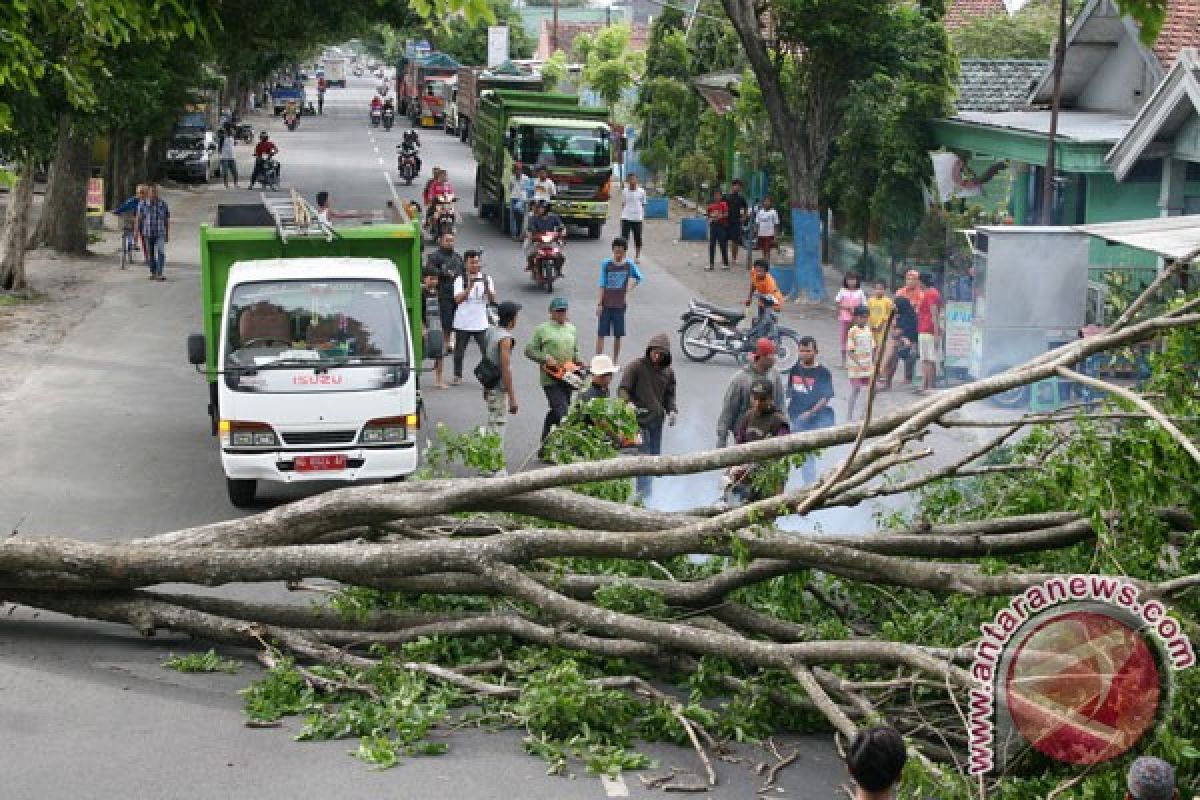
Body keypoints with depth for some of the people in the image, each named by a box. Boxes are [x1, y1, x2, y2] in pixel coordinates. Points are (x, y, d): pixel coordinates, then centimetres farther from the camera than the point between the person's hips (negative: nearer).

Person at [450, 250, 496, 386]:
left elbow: (492, 299, -6)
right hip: (462, 323, -1)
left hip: (481, 323, 1)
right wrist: (470, 286, -27)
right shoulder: (460, 280, -3)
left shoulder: (486, 278, 3)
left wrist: (487, 287, -23)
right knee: (459, 351, 9)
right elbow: (458, 299, -16)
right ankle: (457, 376, 23)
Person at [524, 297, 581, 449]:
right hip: (551, 380, -6)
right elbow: (529, 350, -3)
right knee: (562, 413, -15)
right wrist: (546, 359, -15)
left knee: (554, 413, 14)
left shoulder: (571, 329, 15)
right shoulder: (542, 329, -3)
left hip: (567, 379, 6)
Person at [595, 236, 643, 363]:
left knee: (618, 335, 7)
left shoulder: (629, 265, -2)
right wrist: (599, 303, -6)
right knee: (601, 334, -4)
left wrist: (628, 290, 11)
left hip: (620, 305, 1)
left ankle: (615, 362, 18)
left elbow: (638, 278, 17)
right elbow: (602, 284, -3)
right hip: (606, 305, -1)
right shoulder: (606, 264, -5)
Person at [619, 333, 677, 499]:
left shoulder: (668, 372, 9)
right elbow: (623, 389, -8)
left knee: (655, 457, 12)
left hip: (657, 420, 6)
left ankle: (650, 493, 23)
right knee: (644, 456, -10)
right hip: (640, 419, -6)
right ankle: (644, 493, -10)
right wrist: (629, 404, -27)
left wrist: (672, 410, 0)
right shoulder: (636, 367, -7)